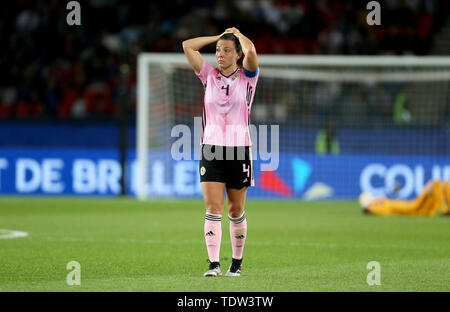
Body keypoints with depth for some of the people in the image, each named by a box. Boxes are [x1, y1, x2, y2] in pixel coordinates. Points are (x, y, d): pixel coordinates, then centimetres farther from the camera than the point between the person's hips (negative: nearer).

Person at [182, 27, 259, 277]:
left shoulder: (247, 76, 2)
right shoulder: (209, 75, 9)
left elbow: (251, 52, -18)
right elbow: (187, 46, 3)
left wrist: (237, 33, 1)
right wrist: (218, 36, 8)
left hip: (239, 149, -2)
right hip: (211, 148, 2)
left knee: (236, 211, 6)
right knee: (212, 208, -9)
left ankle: (237, 262, 20)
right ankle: (214, 263, -12)